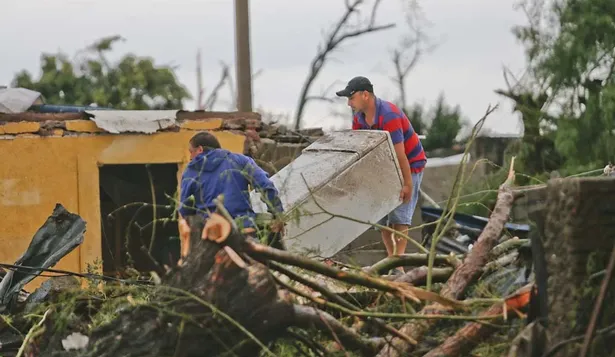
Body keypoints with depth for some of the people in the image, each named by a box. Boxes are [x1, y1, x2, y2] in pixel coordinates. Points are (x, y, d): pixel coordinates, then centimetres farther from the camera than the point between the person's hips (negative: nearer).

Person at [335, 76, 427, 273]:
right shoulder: (359, 117, -3)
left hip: (410, 164, -8)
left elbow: (399, 153, -29)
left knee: (399, 215, -16)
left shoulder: (388, 115, -30)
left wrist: (407, 184, -28)